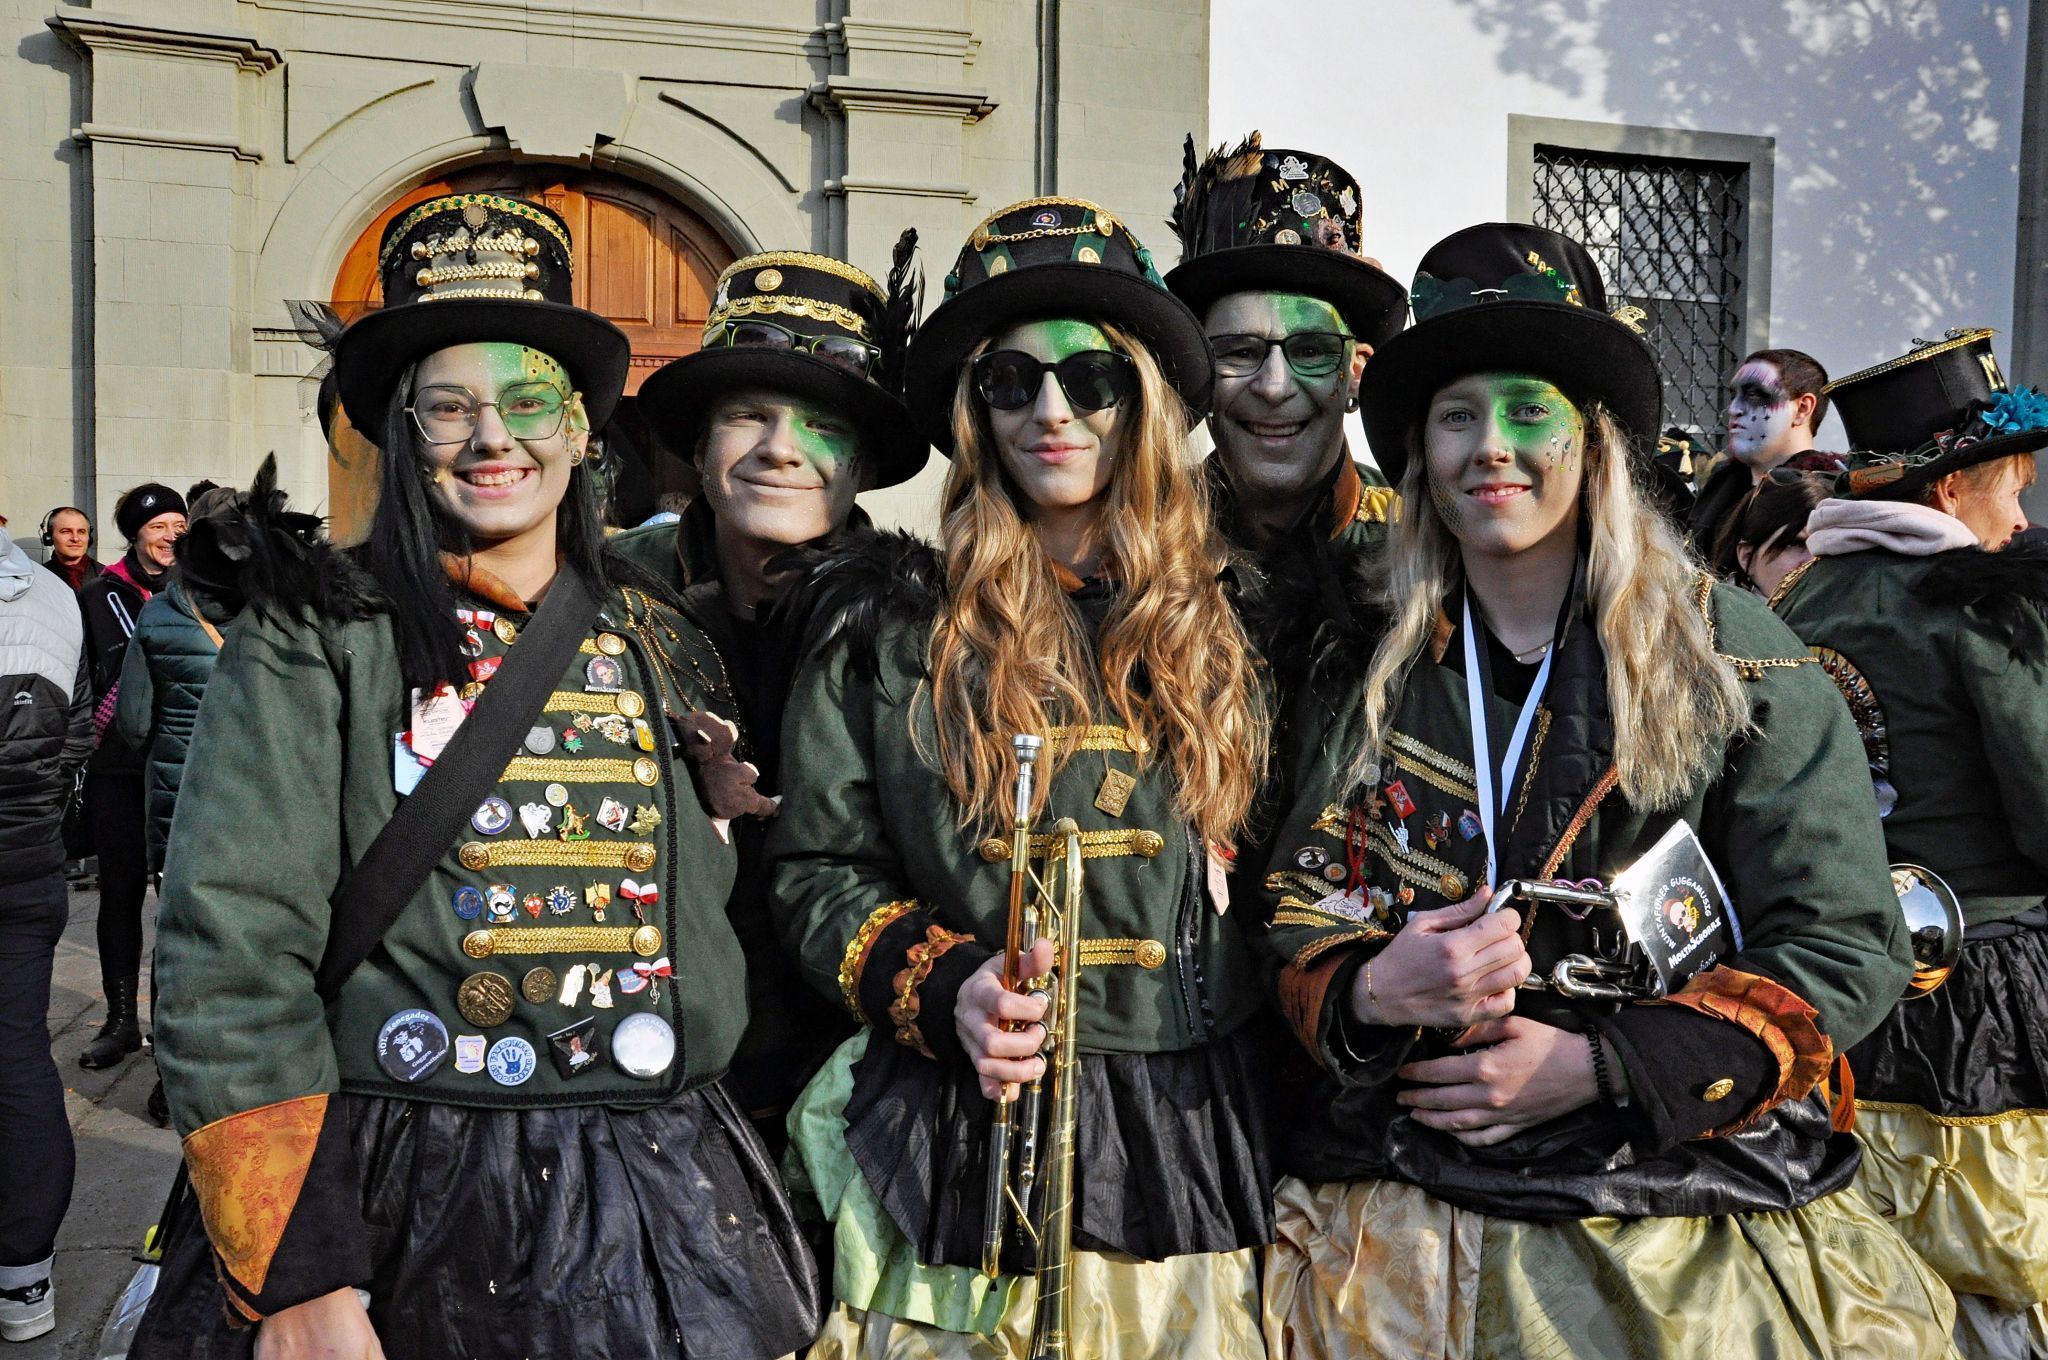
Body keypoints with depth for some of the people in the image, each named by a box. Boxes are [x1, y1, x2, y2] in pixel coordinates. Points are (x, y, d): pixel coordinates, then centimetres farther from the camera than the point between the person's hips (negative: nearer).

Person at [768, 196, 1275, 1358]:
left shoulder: (1220, 625, 7)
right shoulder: (890, 621, 1)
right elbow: (819, 869, 1)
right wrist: (945, 990, -13)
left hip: (1181, 1145, 2)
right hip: (955, 1146, -1)